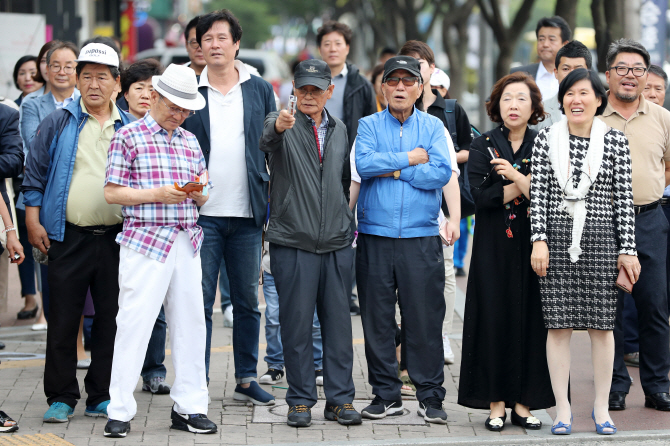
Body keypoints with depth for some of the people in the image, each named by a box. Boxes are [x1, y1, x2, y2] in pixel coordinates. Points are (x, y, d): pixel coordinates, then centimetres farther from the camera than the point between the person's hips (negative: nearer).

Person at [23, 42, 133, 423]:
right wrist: (33, 222, -2)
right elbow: (36, 173, 5)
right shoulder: (59, 124, 4)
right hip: (68, 236, -2)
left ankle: (103, 396, 14)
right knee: (63, 320, 0)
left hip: (117, 238, 2)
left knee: (111, 319, 5)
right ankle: (61, 398, 8)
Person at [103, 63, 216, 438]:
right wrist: (157, 194, -14)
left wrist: (198, 192, -3)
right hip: (146, 241, -6)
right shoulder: (129, 137, 0)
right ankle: (120, 411, -2)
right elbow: (112, 193, -4)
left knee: (191, 323, 6)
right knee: (134, 323, -7)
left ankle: (189, 407, 14)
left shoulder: (190, 141, 17)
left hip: (187, 242, 6)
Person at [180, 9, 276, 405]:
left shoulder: (260, 90, 7)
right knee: (200, 302, -1)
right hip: (202, 213, -2)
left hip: (248, 213, 2)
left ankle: (246, 379, 19)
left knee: (248, 300, 9)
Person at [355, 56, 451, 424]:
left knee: (425, 318, -1)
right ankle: (385, 395, 13)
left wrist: (393, 170, -8)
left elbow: (442, 172, -8)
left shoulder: (433, 127, 8)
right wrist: (409, 159, -7)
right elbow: (363, 164, -12)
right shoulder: (368, 126, 8)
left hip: (421, 238, 0)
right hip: (375, 237, 0)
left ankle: (430, 395, 8)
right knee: (377, 318, 3)